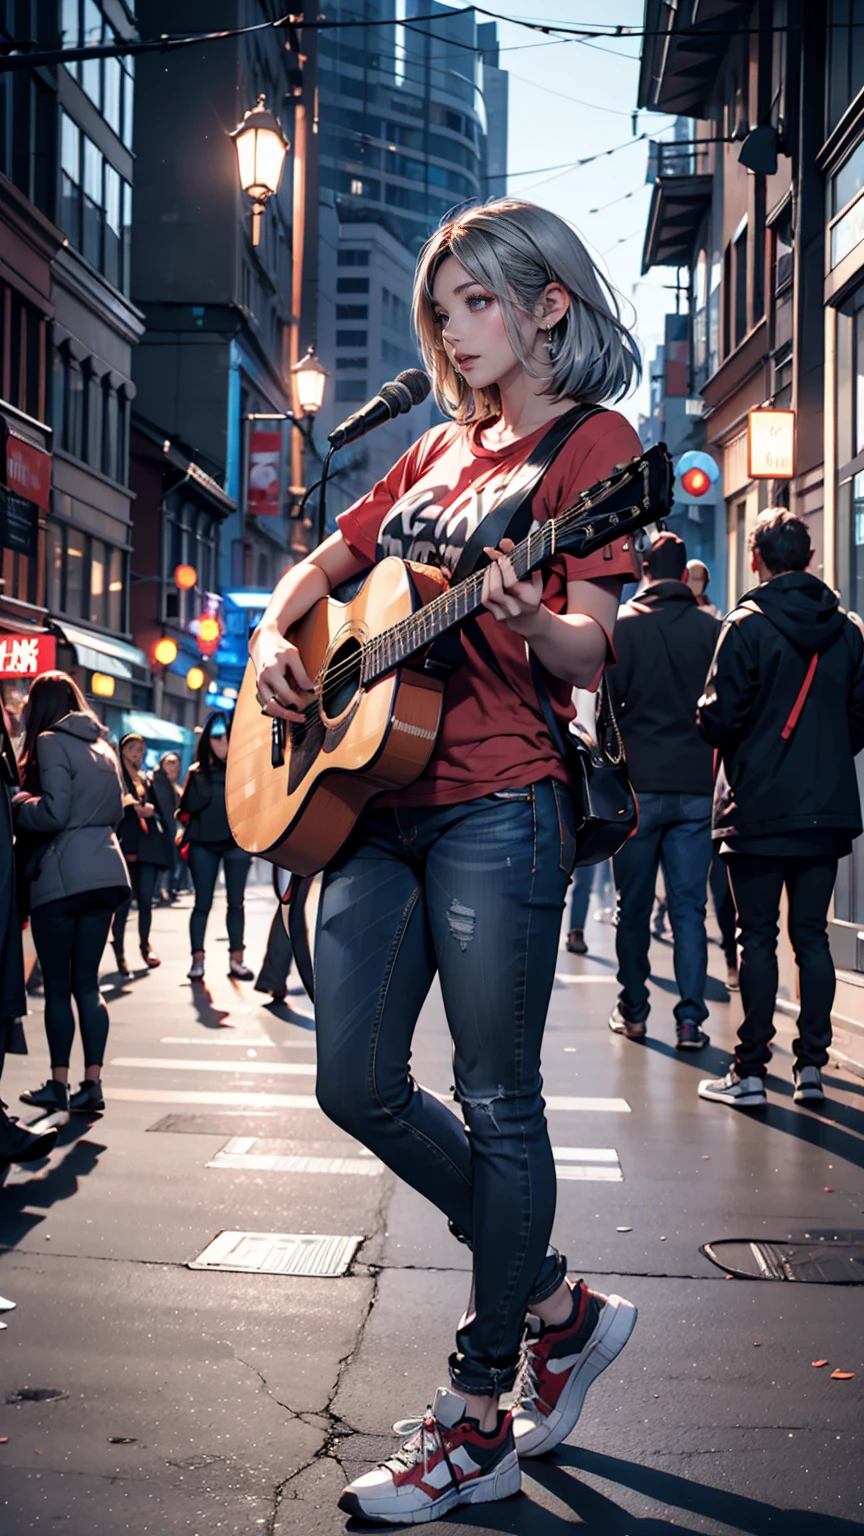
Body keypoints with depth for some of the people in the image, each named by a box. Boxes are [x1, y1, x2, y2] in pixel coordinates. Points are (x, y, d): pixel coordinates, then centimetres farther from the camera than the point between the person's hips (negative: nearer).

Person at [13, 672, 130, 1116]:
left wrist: (17, 803, 1)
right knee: (87, 983, 9)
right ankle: (92, 1084, 6)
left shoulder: (51, 742, -8)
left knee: (57, 986, 3)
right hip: (104, 871, 6)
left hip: (61, 875, -6)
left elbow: (54, 812, -15)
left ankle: (58, 1085, 8)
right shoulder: (102, 747, 15)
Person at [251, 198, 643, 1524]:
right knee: (359, 1086, 7)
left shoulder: (593, 440, 0)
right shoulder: (437, 451, 20)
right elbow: (314, 571, 26)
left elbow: (593, 653, -10)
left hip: (499, 802, -8)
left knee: (496, 1102, -2)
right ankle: (560, 1307, 24)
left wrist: (531, 623, -32)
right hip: (372, 797, 8)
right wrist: (275, 643, 5)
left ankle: (478, 1423, 10)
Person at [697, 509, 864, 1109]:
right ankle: (812, 1066, 12)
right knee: (812, 934, 10)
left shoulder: (748, 625, -9)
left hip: (759, 806, -4)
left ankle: (750, 1073, 3)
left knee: (758, 937, 0)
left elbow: (722, 718, -14)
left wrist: (708, 718, 8)